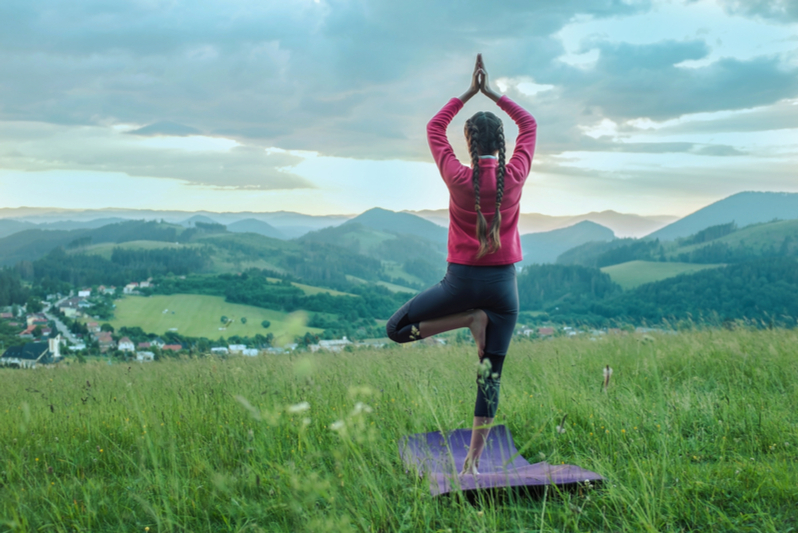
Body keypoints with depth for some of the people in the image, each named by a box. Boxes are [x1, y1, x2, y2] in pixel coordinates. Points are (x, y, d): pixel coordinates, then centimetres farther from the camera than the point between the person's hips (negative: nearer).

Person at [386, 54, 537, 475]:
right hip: (503, 283, 3)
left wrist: (469, 93, 12)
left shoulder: (458, 178, -10)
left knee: (397, 329, 12)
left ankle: (472, 320, -4)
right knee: (491, 373, 5)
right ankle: (473, 461, 3)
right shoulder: (515, 176, -6)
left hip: (462, 279, -3)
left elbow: (435, 128, 7)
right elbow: (530, 126, 12)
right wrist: (493, 94, 13)